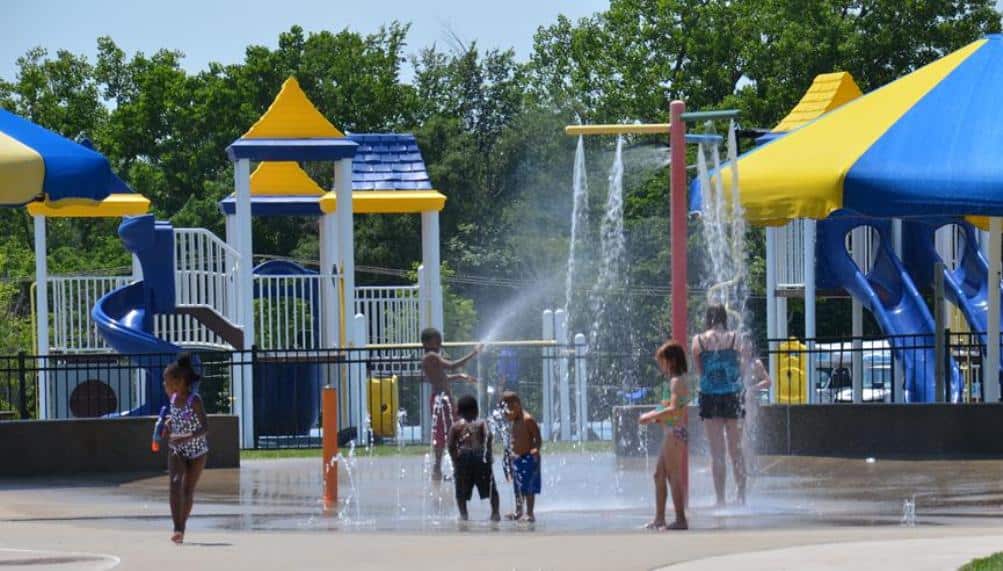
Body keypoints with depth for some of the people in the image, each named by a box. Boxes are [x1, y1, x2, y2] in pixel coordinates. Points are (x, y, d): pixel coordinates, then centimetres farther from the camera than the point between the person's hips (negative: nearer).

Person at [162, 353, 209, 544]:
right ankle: (177, 529, -26)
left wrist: (186, 438, -38)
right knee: (175, 484, -17)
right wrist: (168, 423, 1)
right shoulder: (173, 397, -2)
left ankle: (182, 529, 22)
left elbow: (205, 428, -25)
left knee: (188, 490, 5)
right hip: (176, 449, 4)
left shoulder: (194, 400, -21)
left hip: (196, 450, -4)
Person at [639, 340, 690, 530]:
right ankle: (659, 518, 20)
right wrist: (656, 417, 12)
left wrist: (652, 416, -18)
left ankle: (681, 519, -5)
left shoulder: (676, 382, -15)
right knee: (659, 474, 14)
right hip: (671, 433, 11)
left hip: (675, 432, -11)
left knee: (674, 476, -7)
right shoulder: (675, 381, 16)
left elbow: (674, 409, -26)